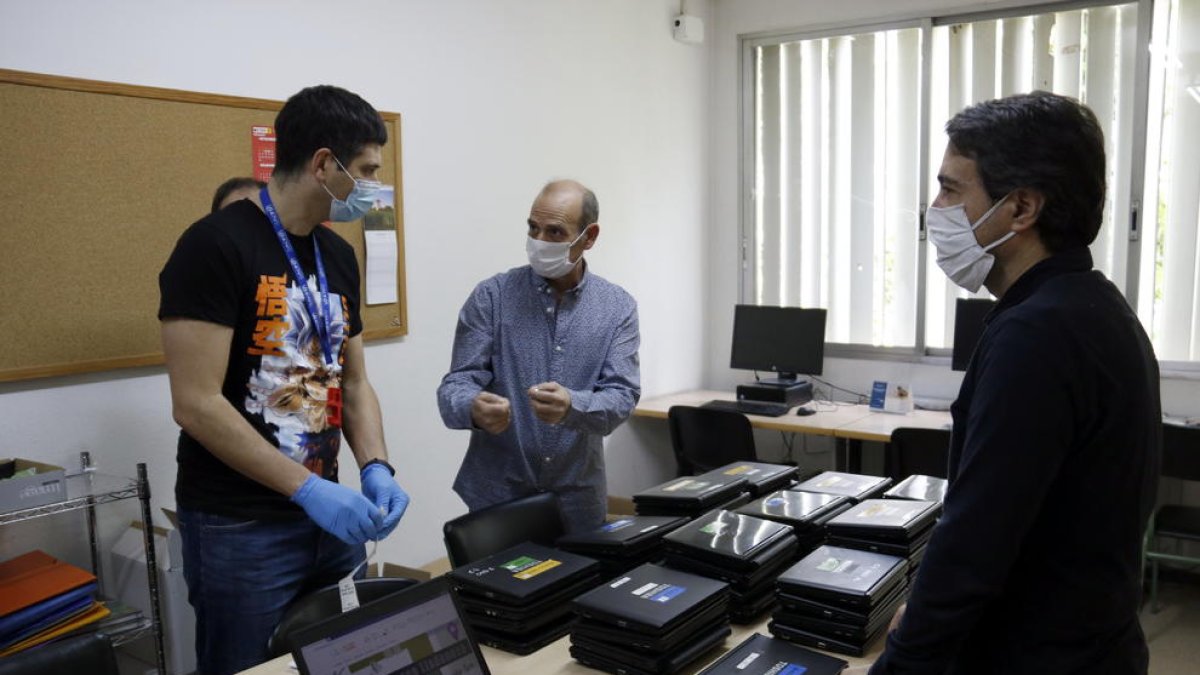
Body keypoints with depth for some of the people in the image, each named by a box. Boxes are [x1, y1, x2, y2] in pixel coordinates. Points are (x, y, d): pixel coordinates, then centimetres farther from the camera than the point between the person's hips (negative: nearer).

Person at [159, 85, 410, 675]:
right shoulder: (216, 245, -15)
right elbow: (196, 405, -19)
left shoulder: (338, 255, 8)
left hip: (328, 513, 7)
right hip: (240, 529, -7)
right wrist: (308, 487, -19)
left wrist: (376, 468, -5)